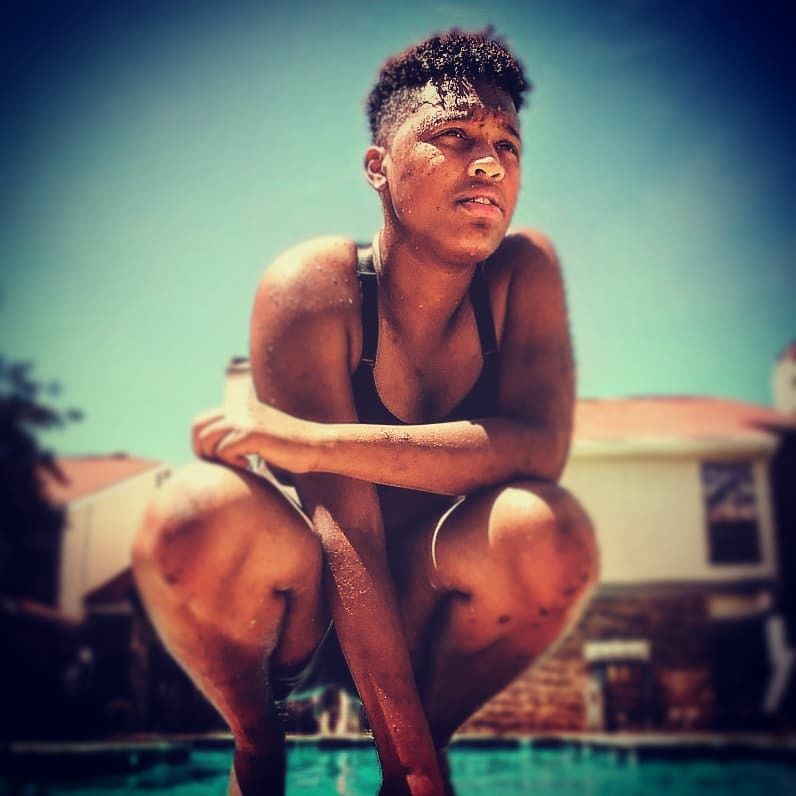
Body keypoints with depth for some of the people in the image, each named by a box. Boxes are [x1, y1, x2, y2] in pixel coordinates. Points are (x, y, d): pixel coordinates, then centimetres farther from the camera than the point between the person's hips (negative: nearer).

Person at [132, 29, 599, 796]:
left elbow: (539, 444, -27)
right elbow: (345, 532, -26)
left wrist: (312, 440, -35)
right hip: (304, 592, -1)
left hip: (431, 599, 2)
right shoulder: (311, 288, -22)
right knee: (194, 513, -33)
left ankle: (433, 731, -1)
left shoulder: (525, 269, -13)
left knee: (550, 527, -30)